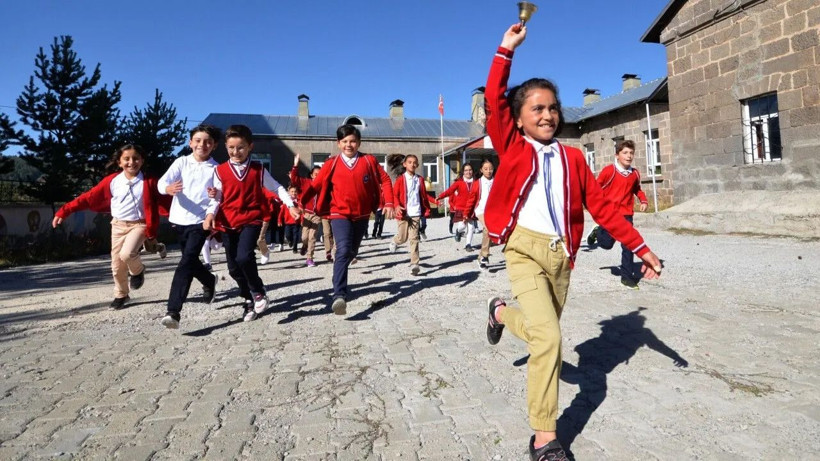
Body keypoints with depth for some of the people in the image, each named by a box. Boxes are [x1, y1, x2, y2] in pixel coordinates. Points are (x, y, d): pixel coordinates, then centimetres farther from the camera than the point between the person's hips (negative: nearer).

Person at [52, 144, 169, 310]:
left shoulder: (149, 182, -7)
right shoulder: (111, 181, -1)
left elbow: (163, 202, -7)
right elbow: (88, 197, 0)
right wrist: (64, 211, -5)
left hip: (139, 225, -3)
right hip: (118, 225, 3)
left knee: (126, 254, -27)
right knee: (117, 265, 7)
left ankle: (138, 271, 6)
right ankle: (121, 295, 28)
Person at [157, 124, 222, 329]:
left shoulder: (216, 168, -2)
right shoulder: (182, 162, 2)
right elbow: (162, 181, -11)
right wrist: (168, 188, -35)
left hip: (200, 221, -4)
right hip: (179, 219, 4)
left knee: (186, 263, -15)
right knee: (190, 260, 21)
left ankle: (173, 311, -17)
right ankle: (210, 281, 51)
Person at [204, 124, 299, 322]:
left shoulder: (258, 169, 2)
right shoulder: (220, 171, 3)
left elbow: (277, 187, 7)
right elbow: (217, 197, 2)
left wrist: (290, 205, -3)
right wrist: (210, 214, -15)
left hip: (251, 220, -3)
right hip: (228, 224, 3)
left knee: (244, 257, -25)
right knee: (234, 268, 8)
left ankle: (258, 292, 1)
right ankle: (249, 299, 29)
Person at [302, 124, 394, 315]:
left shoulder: (369, 161, 1)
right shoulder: (332, 163, -1)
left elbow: (385, 180, 4)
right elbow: (316, 185, -3)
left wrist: (388, 203, -7)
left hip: (362, 214, 3)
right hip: (339, 213, -3)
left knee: (352, 252, 17)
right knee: (343, 250, -22)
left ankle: (341, 282, 45)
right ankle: (339, 296, -27)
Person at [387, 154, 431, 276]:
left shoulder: (420, 179, 8)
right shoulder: (401, 179, -2)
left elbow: (424, 195, 13)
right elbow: (394, 194, -5)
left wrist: (427, 209, 11)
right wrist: (397, 206, -21)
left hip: (416, 213, 2)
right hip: (403, 212, -2)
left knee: (414, 238, -2)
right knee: (403, 237, 6)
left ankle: (414, 264, -1)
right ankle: (394, 241, 43)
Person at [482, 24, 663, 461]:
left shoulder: (572, 157, 10)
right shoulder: (512, 147, 3)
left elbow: (601, 206, 10)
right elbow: (494, 101, -8)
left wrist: (640, 247, 7)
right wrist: (506, 50, -5)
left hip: (560, 253, 5)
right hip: (525, 248, -4)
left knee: (542, 331, 14)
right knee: (548, 337, -16)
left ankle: (502, 312, 48)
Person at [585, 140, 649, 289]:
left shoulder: (635, 174, 4)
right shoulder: (609, 170, -12)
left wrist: (643, 201, 4)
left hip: (626, 214, 4)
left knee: (628, 245, -1)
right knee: (607, 244, 1)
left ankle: (627, 276, 8)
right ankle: (597, 232, 34)